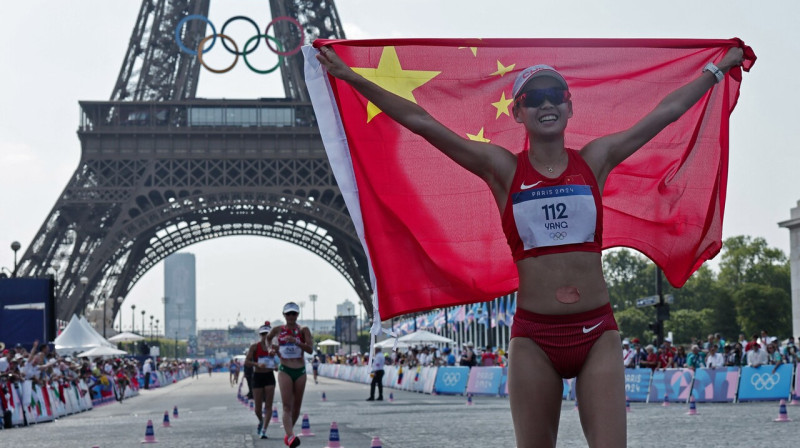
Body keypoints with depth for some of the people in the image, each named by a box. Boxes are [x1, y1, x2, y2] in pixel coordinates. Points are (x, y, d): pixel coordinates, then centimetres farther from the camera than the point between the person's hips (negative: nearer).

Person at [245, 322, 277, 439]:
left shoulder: (273, 347, 4)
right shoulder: (255, 347, -4)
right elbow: (246, 362, -9)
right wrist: (257, 364, -26)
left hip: (269, 376, 2)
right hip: (257, 376, -2)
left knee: (268, 405, -8)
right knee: (258, 408, 3)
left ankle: (264, 430, -7)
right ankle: (261, 421, 35)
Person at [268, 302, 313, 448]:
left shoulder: (303, 330, 1)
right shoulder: (278, 330, 4)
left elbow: (310, 349, -13)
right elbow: (267, 339, 27)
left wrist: (295, 341, -26)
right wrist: (273, 347, 10)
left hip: (300, 371, 2)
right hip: (285, 371, -1)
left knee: (297, 406, 9)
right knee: (287, 406, -16)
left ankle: (288, 433, 29)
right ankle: (290, 436, -31)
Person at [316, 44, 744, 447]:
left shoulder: (595, 160, 7)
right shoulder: (502, 168, 3)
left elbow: (666, 112, 16)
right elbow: (421, 122, 1)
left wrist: (718, 67, 24)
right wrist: (352, 78, 0)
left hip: (597, 333, 1)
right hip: (534, 338, -1)